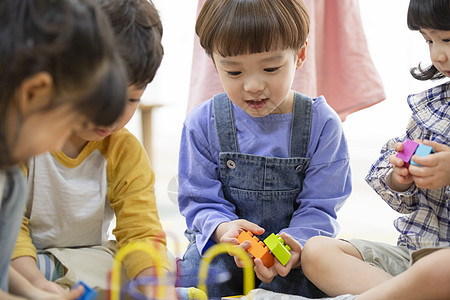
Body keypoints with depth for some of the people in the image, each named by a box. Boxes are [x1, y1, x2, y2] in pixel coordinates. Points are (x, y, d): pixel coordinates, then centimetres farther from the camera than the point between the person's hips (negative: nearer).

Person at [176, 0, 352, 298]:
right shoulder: (203, 124, -6)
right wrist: (223, 228, -29)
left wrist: (294, 243, -30)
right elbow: (201, 201, -4)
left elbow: (319, 207, -8)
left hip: (296, 241, 1)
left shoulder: (321, 124, -8)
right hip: (225, 246, 0)